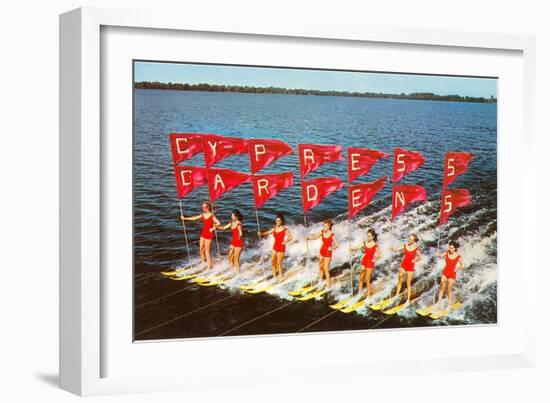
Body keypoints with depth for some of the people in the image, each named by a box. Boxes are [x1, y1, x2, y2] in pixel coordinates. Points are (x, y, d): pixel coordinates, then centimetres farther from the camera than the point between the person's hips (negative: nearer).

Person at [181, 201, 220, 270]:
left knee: (207, 251, -4)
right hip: (203, 233, 7)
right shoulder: (203, 215, 5)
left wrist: (213, 228, -22)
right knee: (201, 250, 11)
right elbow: (194, 218, 12)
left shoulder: (212, 216, -14)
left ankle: (209, 267, 4)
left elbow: (218, 223, -25)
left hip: (209, 234, -7)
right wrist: (185, 218, 11)